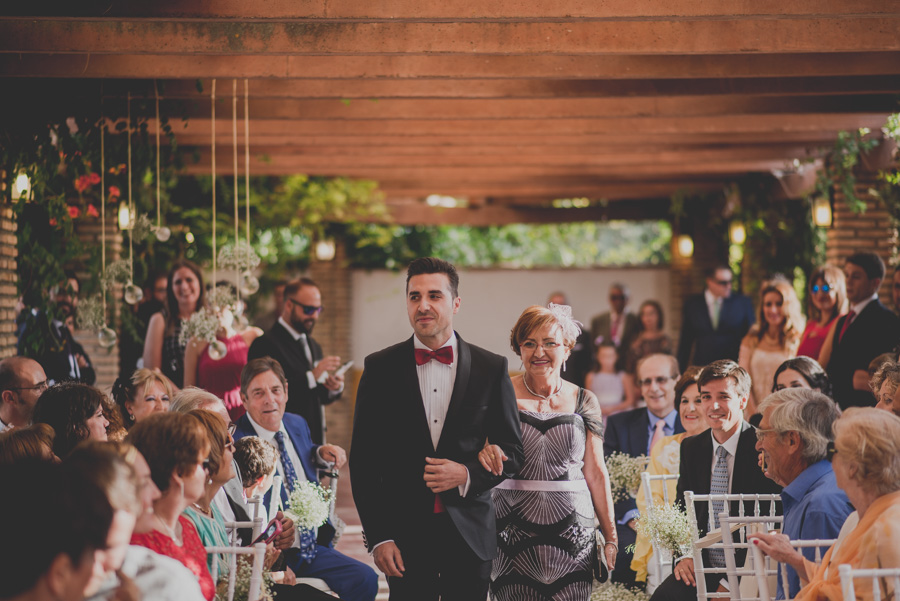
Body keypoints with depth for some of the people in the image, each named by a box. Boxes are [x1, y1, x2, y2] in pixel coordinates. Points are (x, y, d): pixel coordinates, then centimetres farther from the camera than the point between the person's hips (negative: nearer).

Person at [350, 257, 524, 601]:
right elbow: (364, 460, 2)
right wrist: (377, 536, -4)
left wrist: (468, 474, -12)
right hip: (406, 535, -1)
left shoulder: (492, 369, 3)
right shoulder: (380, 368, 2)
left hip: (470, 533, 1)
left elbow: (511, 451, 8)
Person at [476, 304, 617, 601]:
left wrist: (611, 538, 5)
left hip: (571, 538, 1)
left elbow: (596, 472, 9)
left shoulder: (584, 401, 8)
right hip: (513, 533, -1)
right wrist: (484, 451, -21)